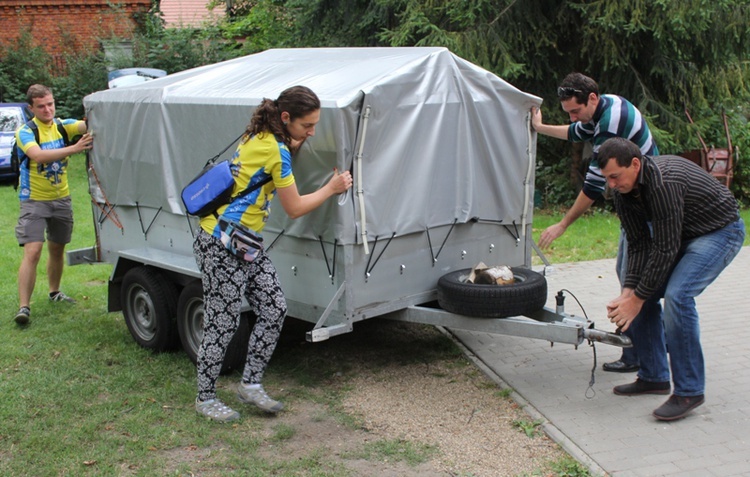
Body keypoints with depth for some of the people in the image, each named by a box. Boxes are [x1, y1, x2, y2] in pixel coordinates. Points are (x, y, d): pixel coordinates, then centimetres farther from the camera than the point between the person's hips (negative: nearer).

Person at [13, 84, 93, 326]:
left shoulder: (63, 125, 2)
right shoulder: (25, 131, -12)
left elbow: (85, 126, -18)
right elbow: (38, 155, -31)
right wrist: (73, 148, -43)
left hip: (61, 198, 5)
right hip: (34, 200, -5)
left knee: (57, 249, 17)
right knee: (32, 252, -14)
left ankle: (55, 292, 37)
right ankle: (24, 306, -13)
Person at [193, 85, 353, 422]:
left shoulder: (260, 139, 7)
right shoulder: (275, 151, -18)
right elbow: (294, 208, -11)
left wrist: (297, 143, 10)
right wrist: (331, 188, 1)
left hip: (245, 243, 9)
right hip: (221, 246, -9)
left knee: (274, 308, 7)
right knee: (223, 322, 0)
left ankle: (250, 384, 17)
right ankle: (205, 398, 16)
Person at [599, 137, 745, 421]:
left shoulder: (664, 182, -35)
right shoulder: (623, 190, -8)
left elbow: (665, 249, -31)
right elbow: (639, 244, -6)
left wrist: (637, 298, -25)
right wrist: (629, 291, -18)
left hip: (721, 231, -9)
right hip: (681, 234, 9)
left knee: (677, 296, -26)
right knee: (644, 293, 0)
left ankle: (689, 391, -15)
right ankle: (654, 377, 14)